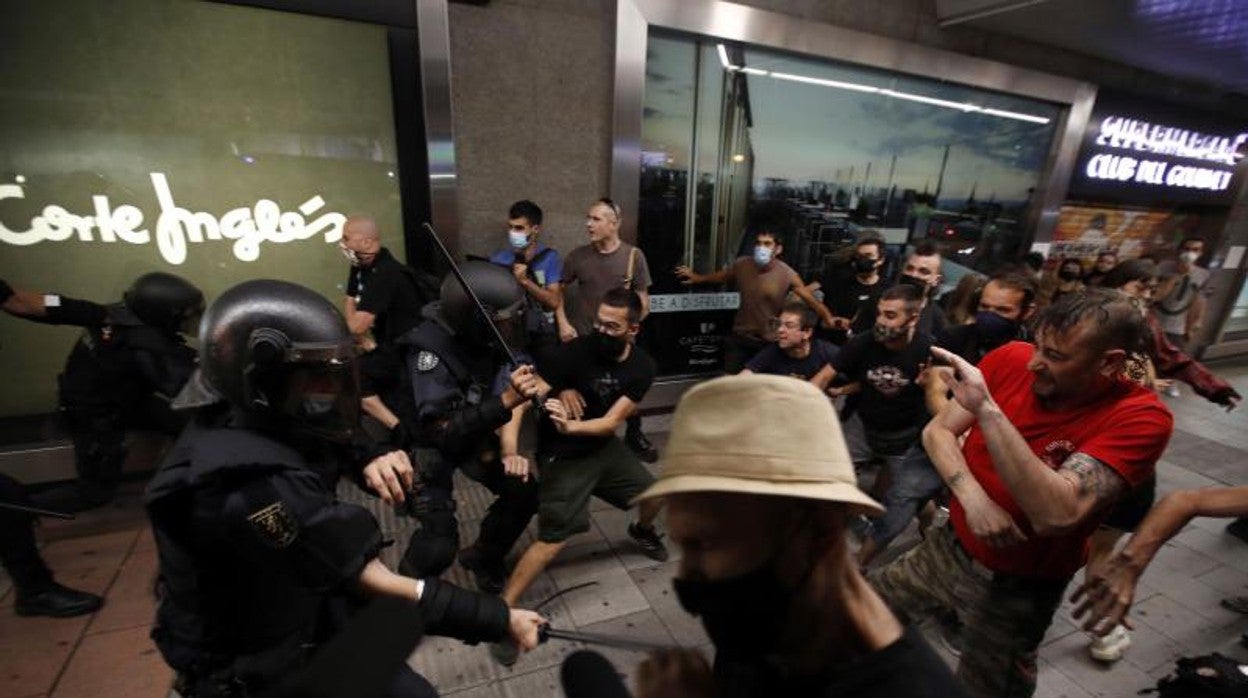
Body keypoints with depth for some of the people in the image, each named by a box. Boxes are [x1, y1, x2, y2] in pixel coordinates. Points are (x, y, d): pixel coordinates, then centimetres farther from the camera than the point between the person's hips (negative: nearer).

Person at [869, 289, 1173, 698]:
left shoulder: (1141, 417, -24)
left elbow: (1056, 514, -37)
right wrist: (972, 497, -27)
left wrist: (986, 409, -43)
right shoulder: (1013, 359, -13)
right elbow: (937, 430, -9)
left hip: (1017, 586, -4)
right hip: (949, 547, 4)